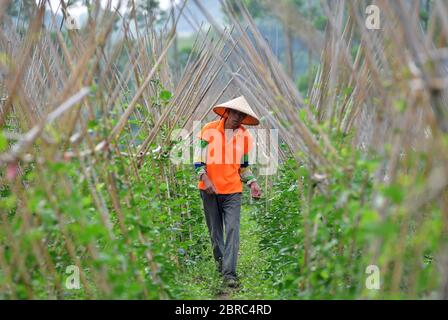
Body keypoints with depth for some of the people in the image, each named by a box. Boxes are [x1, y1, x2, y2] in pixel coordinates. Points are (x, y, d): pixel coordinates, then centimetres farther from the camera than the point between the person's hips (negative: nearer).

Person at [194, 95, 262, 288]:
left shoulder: (244, 136, 4)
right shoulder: (209, 130, -4)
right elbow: (198, 158, -2)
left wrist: (252, 183, 2)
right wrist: (205, 179, -14)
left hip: (233, 191, 1)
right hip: (210, 190, 0)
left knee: (232, 230, -11)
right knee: (215, 231, 11)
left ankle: (229, 273, -12)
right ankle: (220, 261, 33)